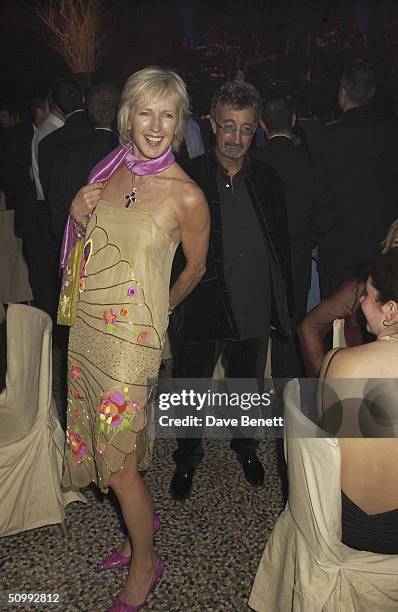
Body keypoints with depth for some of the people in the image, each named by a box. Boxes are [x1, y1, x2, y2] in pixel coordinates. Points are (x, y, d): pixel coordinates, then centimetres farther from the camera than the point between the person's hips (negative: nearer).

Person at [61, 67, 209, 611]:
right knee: (106, 437, 18)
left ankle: (145, 563, 28)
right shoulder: (111, 167, 2)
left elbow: (195, 268, 1)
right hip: (87, 323, 6)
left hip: (131, 333, -6)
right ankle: (143, 518, 45)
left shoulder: (186, 195, -15)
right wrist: (78, 214, -6)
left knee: (118, 455, 2)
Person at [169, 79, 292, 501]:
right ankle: (187, 458, 39)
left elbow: (281, 244, 9)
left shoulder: (267, 181, 3)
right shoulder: (186, 178, -9)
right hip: (200, 308, -3)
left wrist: (281, 300, 6)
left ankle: (245, 446, 49)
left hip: (253, 310, 3)